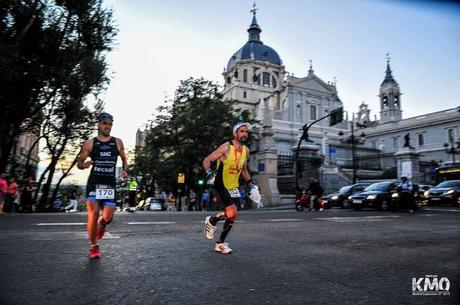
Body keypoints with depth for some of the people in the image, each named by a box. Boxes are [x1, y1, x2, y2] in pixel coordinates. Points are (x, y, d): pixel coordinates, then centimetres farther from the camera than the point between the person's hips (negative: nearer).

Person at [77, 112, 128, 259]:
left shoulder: (117, 142, 9)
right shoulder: (89, 143, 5)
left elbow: (123, 159, 22)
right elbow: (79, 163, 8)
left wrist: (124, 170, 2)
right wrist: (85, 164, -15)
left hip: (110, 184, 1)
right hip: (94, 183, -1)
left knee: (108, 217, -8)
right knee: (93, 213, -10)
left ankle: (101, 224, 33)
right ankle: (94, 246, 11)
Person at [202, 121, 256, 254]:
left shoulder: (246, 150, 5)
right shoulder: (227, 147, -15)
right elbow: (207, 160, -14)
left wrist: (250, 183, 10)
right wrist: (208, 172, -32)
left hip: (234, 187, 7)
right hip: (222, 185, -7)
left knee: (232, 216, 7)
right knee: (232, 212, -20)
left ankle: (220, 243, 24)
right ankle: (211, 221, 10)